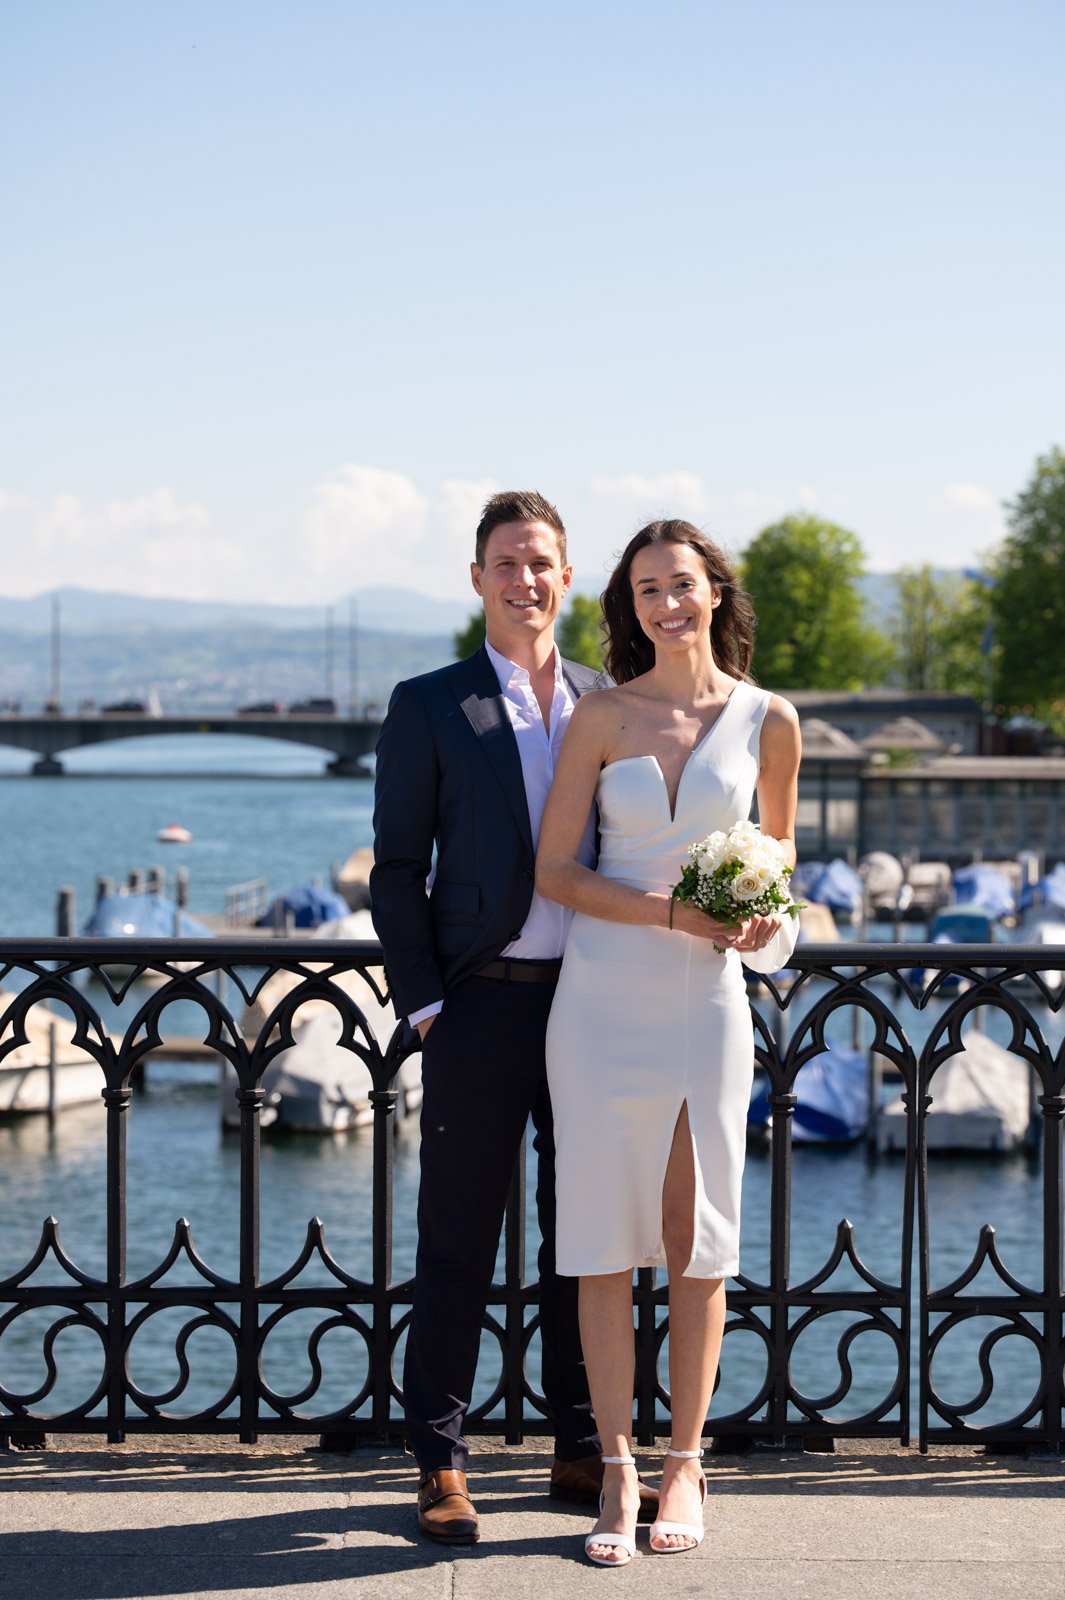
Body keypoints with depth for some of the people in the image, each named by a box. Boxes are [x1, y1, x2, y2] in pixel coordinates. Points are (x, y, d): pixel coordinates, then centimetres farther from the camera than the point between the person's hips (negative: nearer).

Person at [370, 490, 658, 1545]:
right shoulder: (430, 707, 1)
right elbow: (397, 870, 0)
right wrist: (422, 1004, -7)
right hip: (485, 1004, -3)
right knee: (458, 1241, 1)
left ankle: (581, 1452, 20)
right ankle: (441, 1466, 9)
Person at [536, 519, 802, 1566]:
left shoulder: (768, 721, 3)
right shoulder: (603, 717, 0)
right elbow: (554, 870, -2)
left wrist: (766, 911, -3)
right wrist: (672, 911, -14)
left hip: (707, 999, 1)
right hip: (603, 996, 0)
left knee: (696, 1238, 4)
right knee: (604, 1238, 1)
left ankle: (684, 1465, 17)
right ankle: (617, 1474, 9)